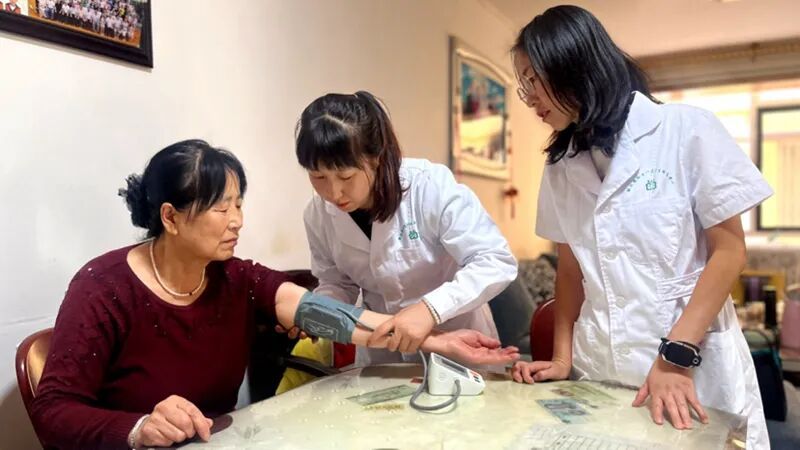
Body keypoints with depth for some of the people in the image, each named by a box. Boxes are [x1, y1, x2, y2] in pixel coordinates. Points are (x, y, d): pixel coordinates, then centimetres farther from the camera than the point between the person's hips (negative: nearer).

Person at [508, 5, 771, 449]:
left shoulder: (687, 130, -7)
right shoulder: (561, 165, 6)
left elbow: (729, 249, -7)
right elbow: (570, 267, 9)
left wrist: (677, 356, -15)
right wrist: (563, 358, 2)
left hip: (696, 370, -4)